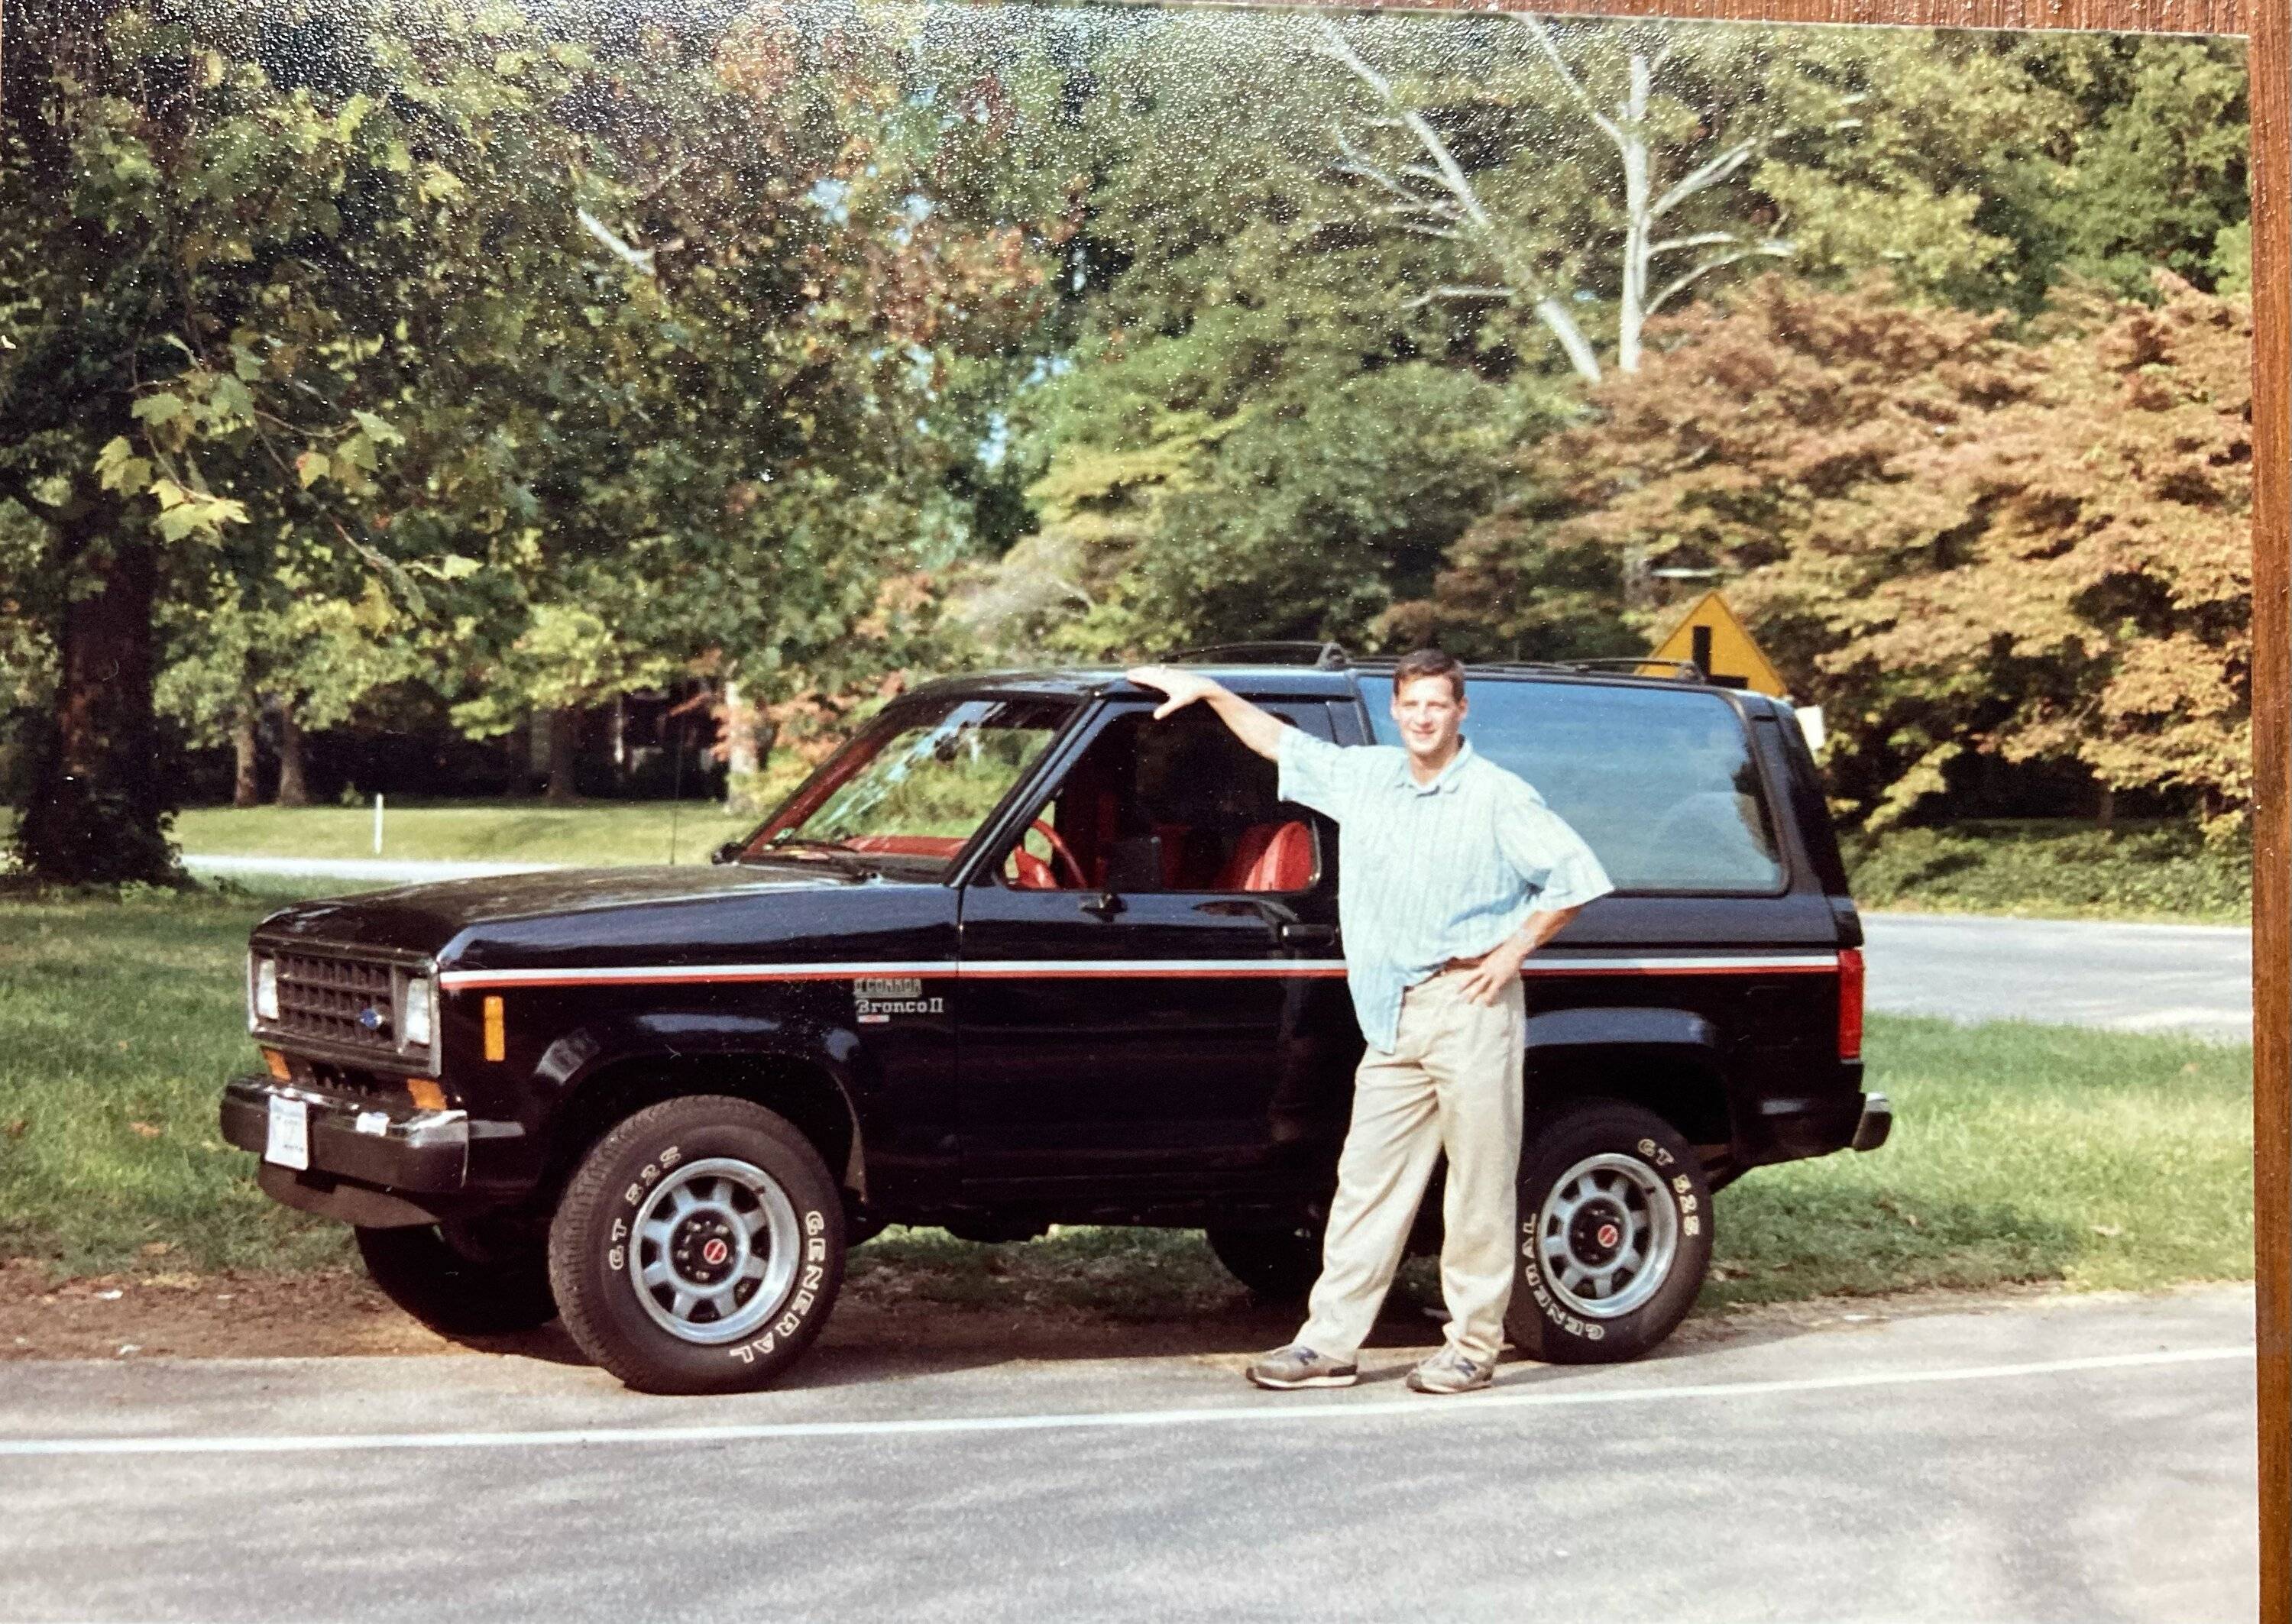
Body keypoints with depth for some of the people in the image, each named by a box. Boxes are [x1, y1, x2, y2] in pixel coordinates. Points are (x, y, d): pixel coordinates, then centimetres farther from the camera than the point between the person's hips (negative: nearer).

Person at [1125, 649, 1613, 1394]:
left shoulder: (1499, 799, -5)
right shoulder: (1363, 776, 11)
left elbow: (1578, 876, -5)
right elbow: (1280, 741, 25)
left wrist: (1513, 952, -7)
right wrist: (1210, 692, 20)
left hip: (1469, 1007, -5)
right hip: (1392, 1018, 5)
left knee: (1479, 1186, -1)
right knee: (1368, 1179, 5)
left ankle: (1473, 1346, 7)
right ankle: (1330, 1342, 7)